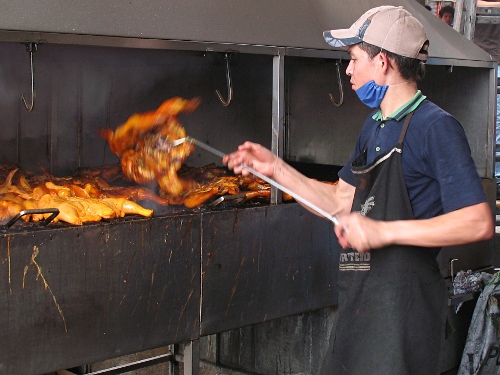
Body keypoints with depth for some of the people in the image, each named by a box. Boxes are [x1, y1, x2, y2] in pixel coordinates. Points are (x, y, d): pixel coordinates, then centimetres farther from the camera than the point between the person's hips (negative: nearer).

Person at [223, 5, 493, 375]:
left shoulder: (436, 127, -15)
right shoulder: (375, 126, 15)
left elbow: (479, 222, -22)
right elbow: (342, 202, 20)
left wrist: (384, 231, -26)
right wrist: (276, 169, 14)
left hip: (402, 302, -9)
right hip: (361, 299, 9)